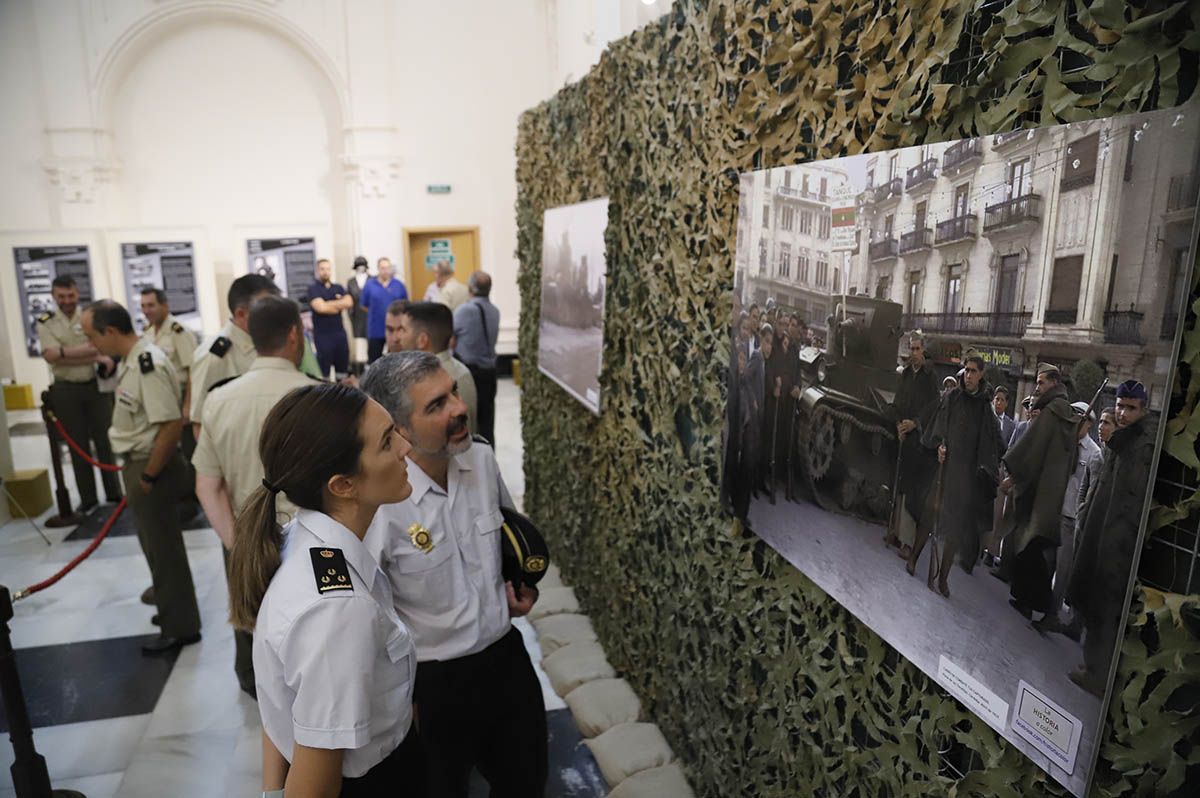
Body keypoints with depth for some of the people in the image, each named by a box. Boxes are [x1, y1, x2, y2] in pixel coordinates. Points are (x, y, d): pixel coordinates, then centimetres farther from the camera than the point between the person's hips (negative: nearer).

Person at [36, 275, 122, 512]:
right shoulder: (45, 322, 1)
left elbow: (100, 347, -11)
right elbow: (51, 356, -12)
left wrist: (63, 352, -17)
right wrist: (93, 357, -17)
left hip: (96, 386, 0)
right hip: (65, 390, 0)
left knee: (104, 440, 6)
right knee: (78, 445, 8)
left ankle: (114, 491, 17)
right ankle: (87, 497, 17)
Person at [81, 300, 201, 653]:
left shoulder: (149, 365, -24)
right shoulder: (131, 360, 7)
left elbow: (171, 426, -29)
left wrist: (148, 476, -20)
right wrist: (137, 472, 14)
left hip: (150, 466, -10)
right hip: (139, 463, 10)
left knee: (163, 548, 3)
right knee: (157, 545, 22)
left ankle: (180, 627, 17)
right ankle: (172, 607, 39)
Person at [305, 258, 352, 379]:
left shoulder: (339, 288, 12)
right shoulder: (313, 288, -2)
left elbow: (349, 303, -4)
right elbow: (320, 307, -17)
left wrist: (329, 304, -11)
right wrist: (339, 305, -5)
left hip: (340, 332, 5)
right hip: (322, 334, -5)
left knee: (343, 368, 10)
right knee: (324, 370, 0)